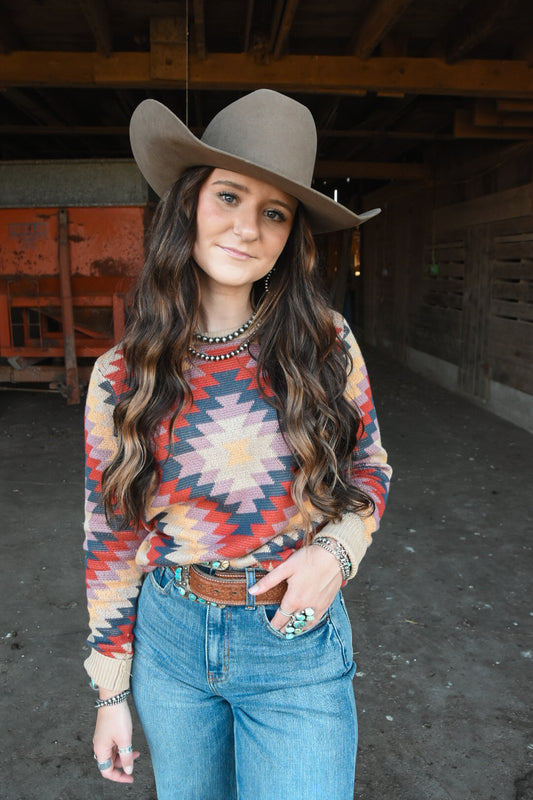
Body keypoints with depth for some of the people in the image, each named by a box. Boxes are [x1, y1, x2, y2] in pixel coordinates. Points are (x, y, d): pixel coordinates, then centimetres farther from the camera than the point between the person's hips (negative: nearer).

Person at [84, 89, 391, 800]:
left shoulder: (327, 346, -10)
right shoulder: (121, 377, -9)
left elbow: (370, 469, 3)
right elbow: (111, 538, -1)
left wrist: (335, 550, -17)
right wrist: (110, 693, 5)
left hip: (297, 643, -1)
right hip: (170, 636, 2)